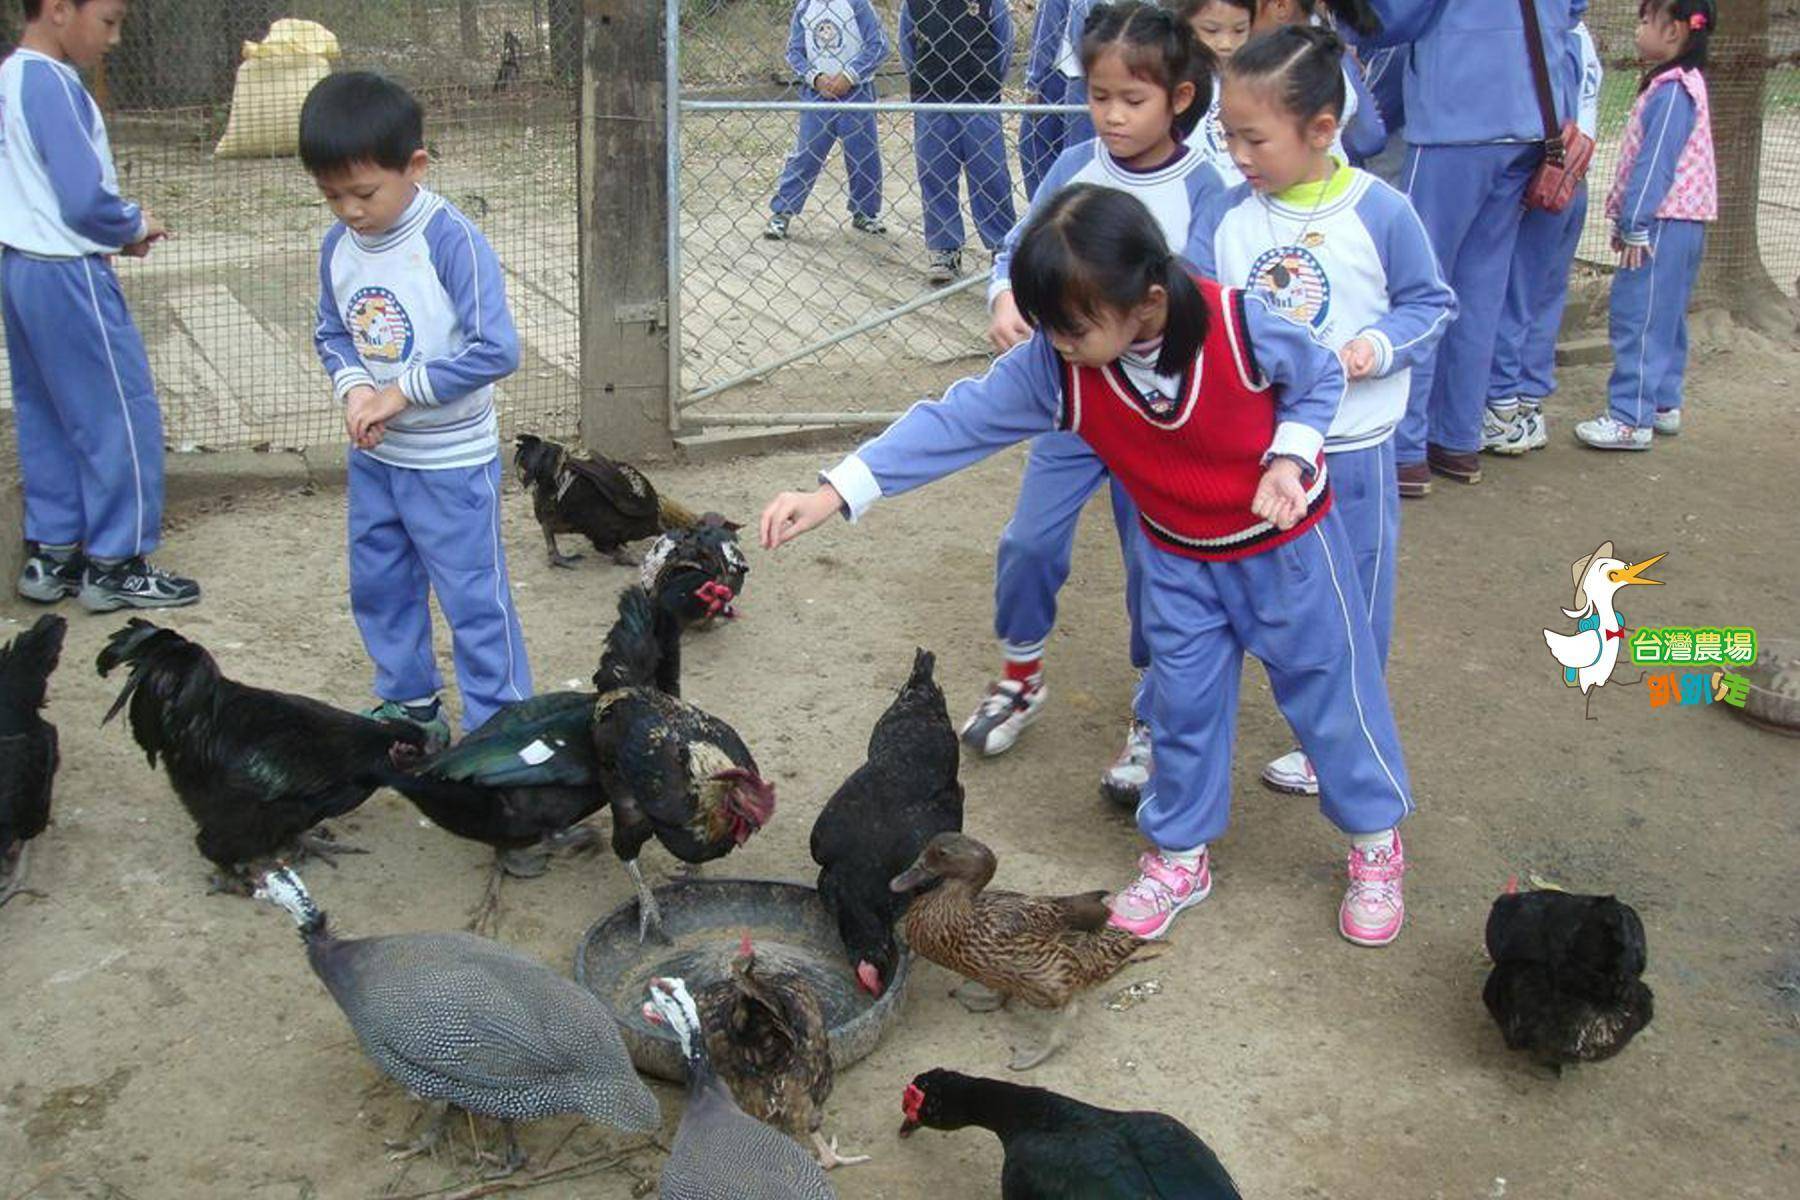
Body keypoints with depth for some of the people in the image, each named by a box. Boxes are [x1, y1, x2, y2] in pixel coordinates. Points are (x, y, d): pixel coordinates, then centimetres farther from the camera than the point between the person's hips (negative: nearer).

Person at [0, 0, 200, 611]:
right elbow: (85, 201, -24)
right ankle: (114, 567, 7)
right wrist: (137, 226, -5)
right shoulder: (53, 85, -19)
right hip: (68, 277, -10)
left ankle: (50, 554, 23)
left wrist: (119, 229, 7)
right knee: (122, 416, 0)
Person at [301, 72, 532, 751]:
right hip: (373, 458, 7)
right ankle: (409, 707, 37)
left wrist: (401, 392, -21)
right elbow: (331, 333, 12)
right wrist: (353, 389, -10)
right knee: (378, 588, 19)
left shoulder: (451, 241, -21)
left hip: (451, 461, -7)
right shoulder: (339, 244, -1)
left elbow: (496, 350, -25)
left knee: (475, 600, 2)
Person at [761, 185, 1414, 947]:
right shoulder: (1054, 369, -24)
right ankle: (1178, 856, 34)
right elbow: (958, 421, -25)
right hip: (1178, 559, 3)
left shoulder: (1240, 324, -30)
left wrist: (1288, 460, -25)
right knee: (1183, 703, 12)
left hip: (1285, 540, -2)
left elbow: (1319, 378, -9)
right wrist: (834, 493, -31)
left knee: (1329, 686, 11)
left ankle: (1375, 843, 33)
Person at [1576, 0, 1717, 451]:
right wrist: (1628, 222, 21)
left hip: (1664, 222, -11)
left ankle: (1631, 419, -7)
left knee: (1637, 317, -9)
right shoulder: (1677, 84, 16)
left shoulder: (1673, 90, -16)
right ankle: (1663, 404, 27)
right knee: (1664, 317, 17)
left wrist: (1635, 226, -19)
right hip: (1679, 222, 11)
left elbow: (1656, 163, -20)